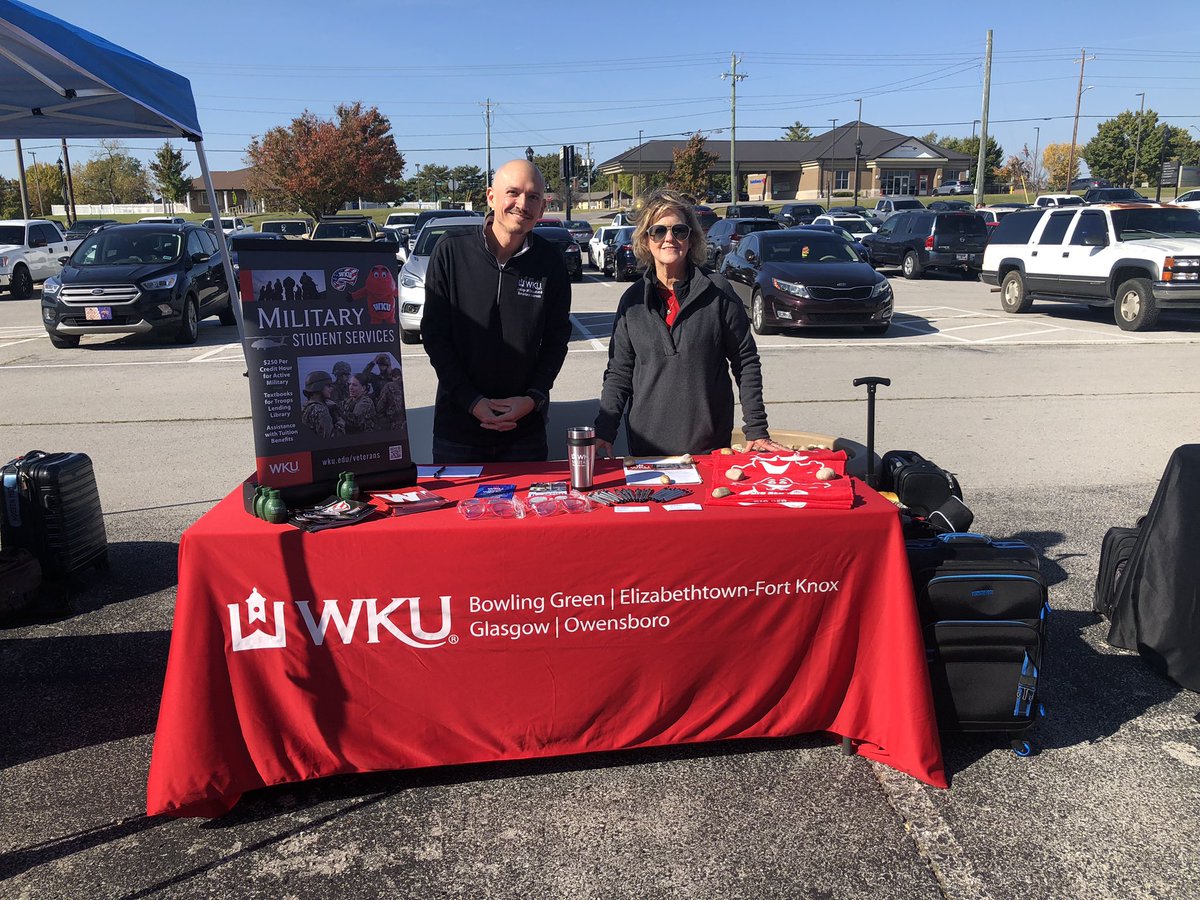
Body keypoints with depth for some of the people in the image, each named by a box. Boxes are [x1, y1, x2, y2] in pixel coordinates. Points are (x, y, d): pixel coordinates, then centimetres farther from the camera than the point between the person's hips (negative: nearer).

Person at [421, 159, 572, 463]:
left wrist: (533, 398, -10)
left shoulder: (550, 262, -1)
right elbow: (434, 333, -4)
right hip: (457, 420, -1)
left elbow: (557, 339, 4)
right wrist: (472, 401, -12)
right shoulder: (451, 251, -5)